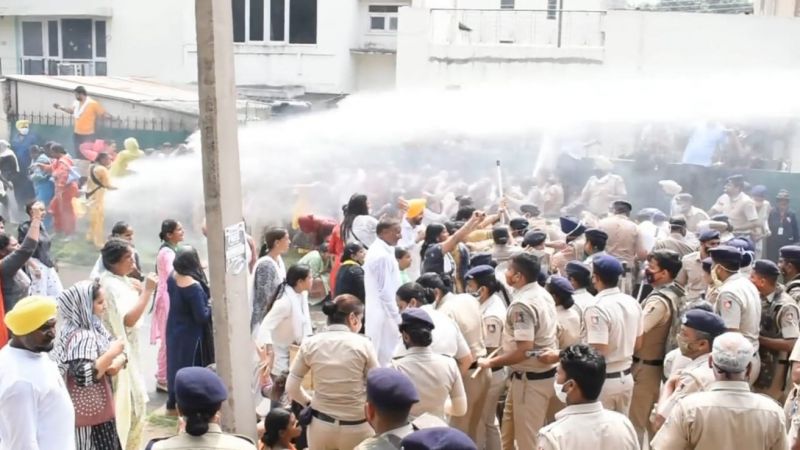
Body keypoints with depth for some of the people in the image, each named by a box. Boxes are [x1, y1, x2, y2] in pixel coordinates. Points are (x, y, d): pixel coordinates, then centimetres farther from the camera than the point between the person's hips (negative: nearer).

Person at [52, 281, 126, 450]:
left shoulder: (95, 327, 4)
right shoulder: (80, 337, -24)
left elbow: (120, 351, 10)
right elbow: (84, 376, -35)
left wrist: (117, 362, -12)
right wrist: (111, 354, -28)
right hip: (90, 412, -9)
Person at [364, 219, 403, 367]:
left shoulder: (376, 251, 11)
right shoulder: (383, 256, -20)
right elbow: (386, 291, -21)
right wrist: (397, 318, -16)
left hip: (376, 313, 10)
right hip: (384, 315, -10)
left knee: (377, 358, 13)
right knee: (385, 359, -3)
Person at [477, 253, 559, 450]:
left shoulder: (521, 304, -26)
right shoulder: (543, 294, 3)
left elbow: (524, 350, -30)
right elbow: (551, 333, 14)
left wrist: (491, 362, -20)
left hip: (530, 378, -9)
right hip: (545, 370, 10)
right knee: (510, 422, 24)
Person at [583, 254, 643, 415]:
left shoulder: (597, 309, -22)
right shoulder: (632, 303, 2)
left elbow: (598, 351, -25)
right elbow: (637, 343, 12)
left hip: (604, 380, -7)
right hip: (626, 377, 7)